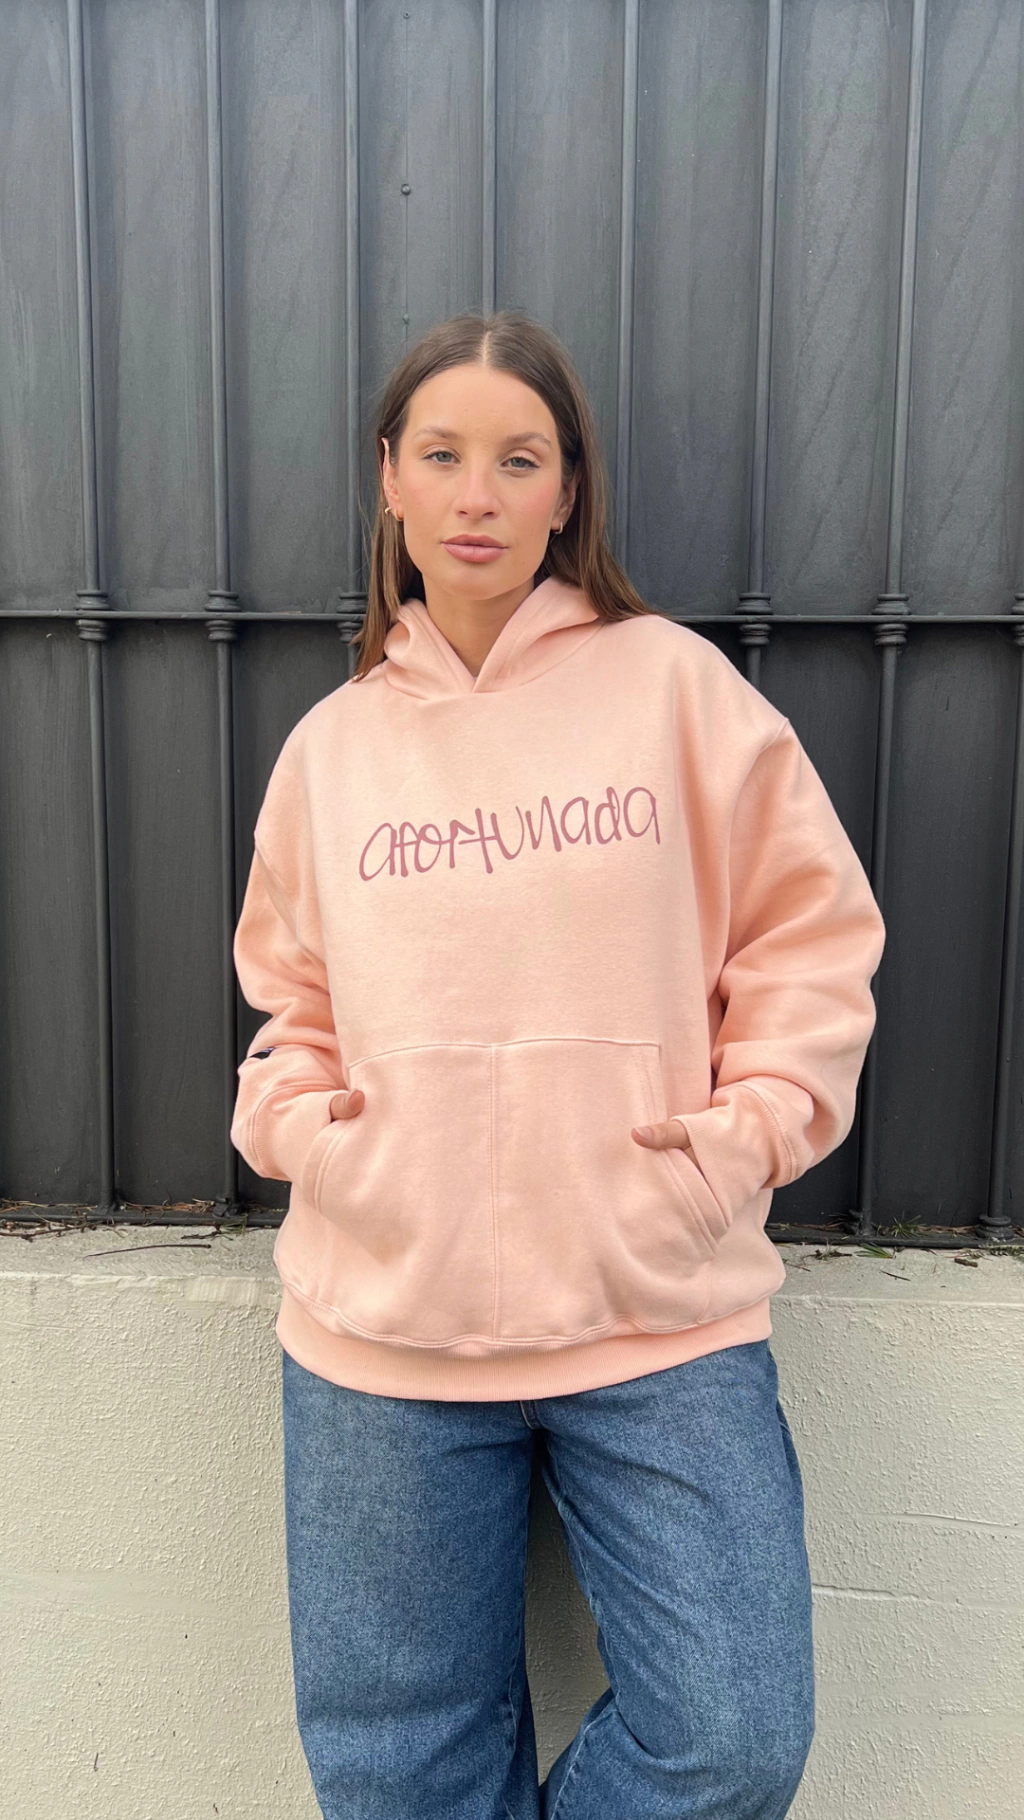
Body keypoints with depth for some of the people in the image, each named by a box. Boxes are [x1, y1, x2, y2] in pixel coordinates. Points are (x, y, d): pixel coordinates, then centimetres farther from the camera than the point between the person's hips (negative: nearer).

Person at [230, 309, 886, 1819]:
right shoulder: (332, 741, 8)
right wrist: (301, 1125, 0)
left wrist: (746, 1131, -7)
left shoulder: (674, 683, 1)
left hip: (663, 1311, -1)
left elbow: (811, 932, 3)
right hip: (381, 1326, 2)